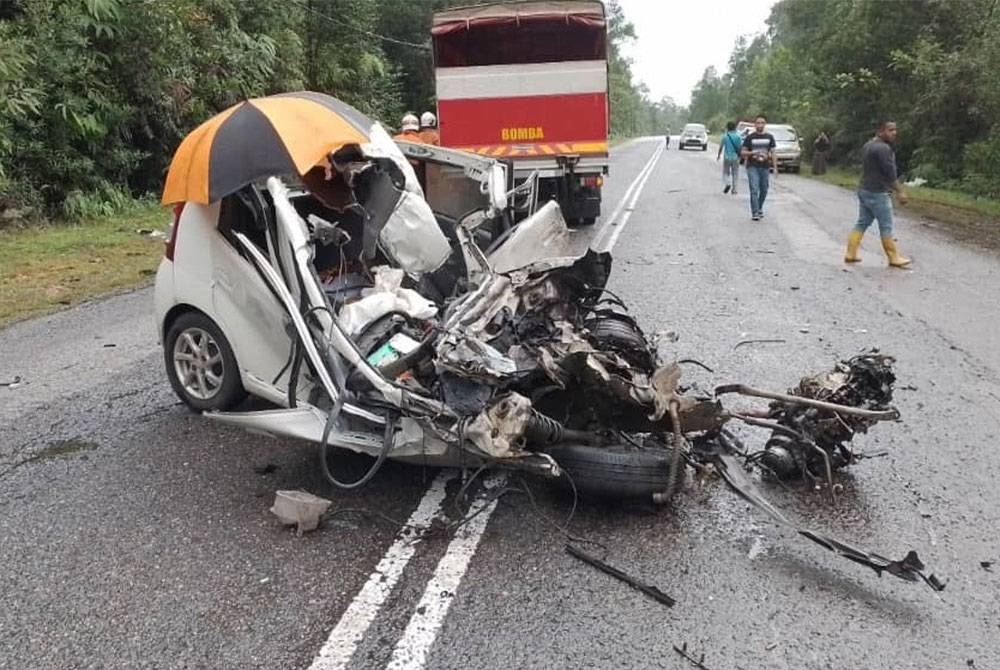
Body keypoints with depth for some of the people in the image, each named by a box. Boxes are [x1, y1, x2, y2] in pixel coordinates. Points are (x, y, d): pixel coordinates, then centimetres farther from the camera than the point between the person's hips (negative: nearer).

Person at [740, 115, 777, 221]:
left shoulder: (769, 137, 8)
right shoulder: (750, 137, 0)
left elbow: (772, 153, 9)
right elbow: (742, 152, 0)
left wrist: (775, 167, 3)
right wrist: (752, 153, -19)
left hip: (765, 167, 3)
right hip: (752, 167, -3)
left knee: (764, 190, 10)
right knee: (754, 190, -12)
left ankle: (759, 209, 31)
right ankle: (754, 213, -12)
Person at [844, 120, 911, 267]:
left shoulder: (868, 145, 13)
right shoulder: (883, 148, -17)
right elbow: (890, 173, -20)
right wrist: (901, 192, -17)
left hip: (864, 190, 10)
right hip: (877, 193, -9)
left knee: (862, 223, 12)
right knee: (886, 227, -2)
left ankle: (850, 254, 11)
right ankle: (894, 258, 5)